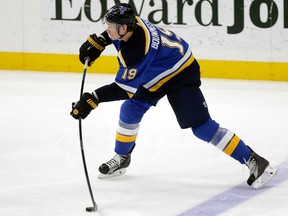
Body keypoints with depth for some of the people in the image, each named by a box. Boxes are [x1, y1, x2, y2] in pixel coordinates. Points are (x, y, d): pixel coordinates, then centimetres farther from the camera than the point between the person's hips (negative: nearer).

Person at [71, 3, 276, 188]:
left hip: (181, 74, -9)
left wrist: (93, 99, -34)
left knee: (202, 126, -15)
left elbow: (125, 88, -32)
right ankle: (122, 158, 26)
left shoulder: (137, 50, -37)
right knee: (130, 110, 6)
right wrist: (97, 42, 3)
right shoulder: (131, 22, -14)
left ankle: (252, 161, -11)